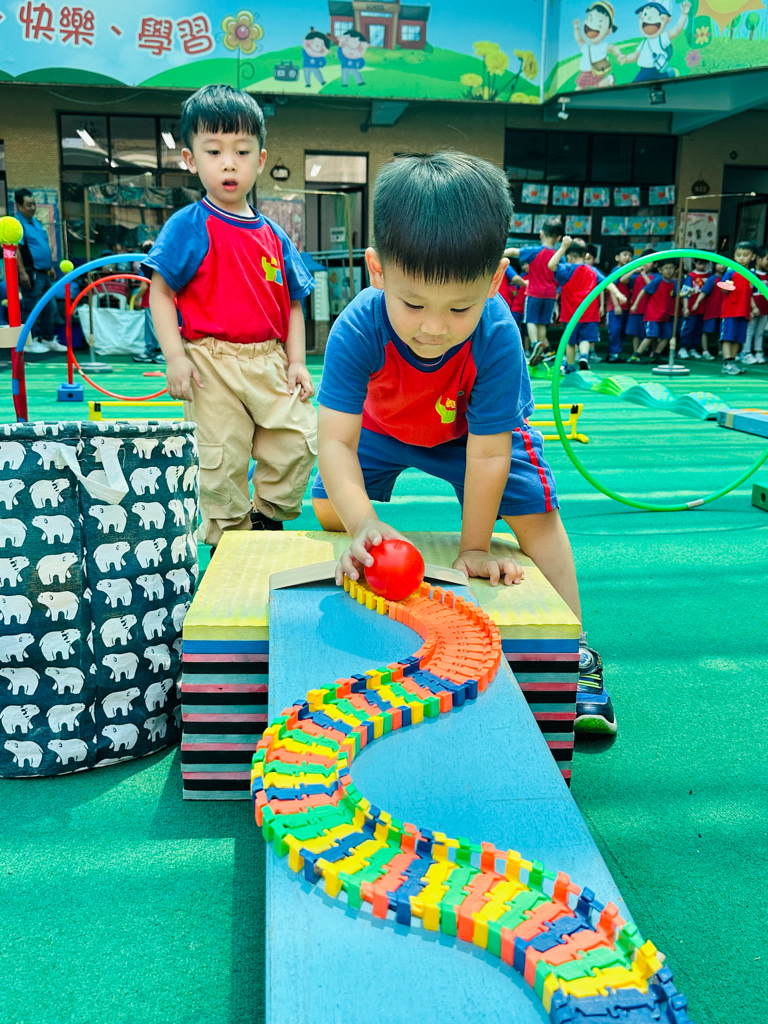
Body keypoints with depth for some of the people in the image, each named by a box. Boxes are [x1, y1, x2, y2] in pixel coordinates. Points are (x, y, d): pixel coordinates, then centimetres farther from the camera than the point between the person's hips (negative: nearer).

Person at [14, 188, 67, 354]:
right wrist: (22, 273, -22)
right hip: (31, 274, -9)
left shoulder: (36, 222, 16)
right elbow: (16, 250, -17)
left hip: (44, 273, 9)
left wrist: (50, 267, 22)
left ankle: (48, 340, 23)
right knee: (30, 308, -4)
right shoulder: (17, 224, -12)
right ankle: (28, 342, 3)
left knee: (49, 308, 14)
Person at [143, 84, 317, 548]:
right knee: (225, 459, -1)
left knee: (301, 437, -1)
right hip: (214, 362, -4)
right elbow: (161, 293, -4)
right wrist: (176, 358, -13)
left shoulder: (273, 235, 11)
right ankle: (228, 540, 19)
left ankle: (267, 518, 22)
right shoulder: (188, 227, -2)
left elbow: (292, 302, 15)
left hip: (270, 359, 5)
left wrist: (296, 361, 6)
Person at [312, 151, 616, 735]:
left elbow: (488, 454, -34)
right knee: (330, 509, -6)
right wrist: (363, 524, -55)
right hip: (383, 427, 2)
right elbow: (335, 442, -40)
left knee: (536, 511, -11)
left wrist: (474, 547, -28)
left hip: (473, 430, -1)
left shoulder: (497, 337, -40)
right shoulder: (357, 331, -39)